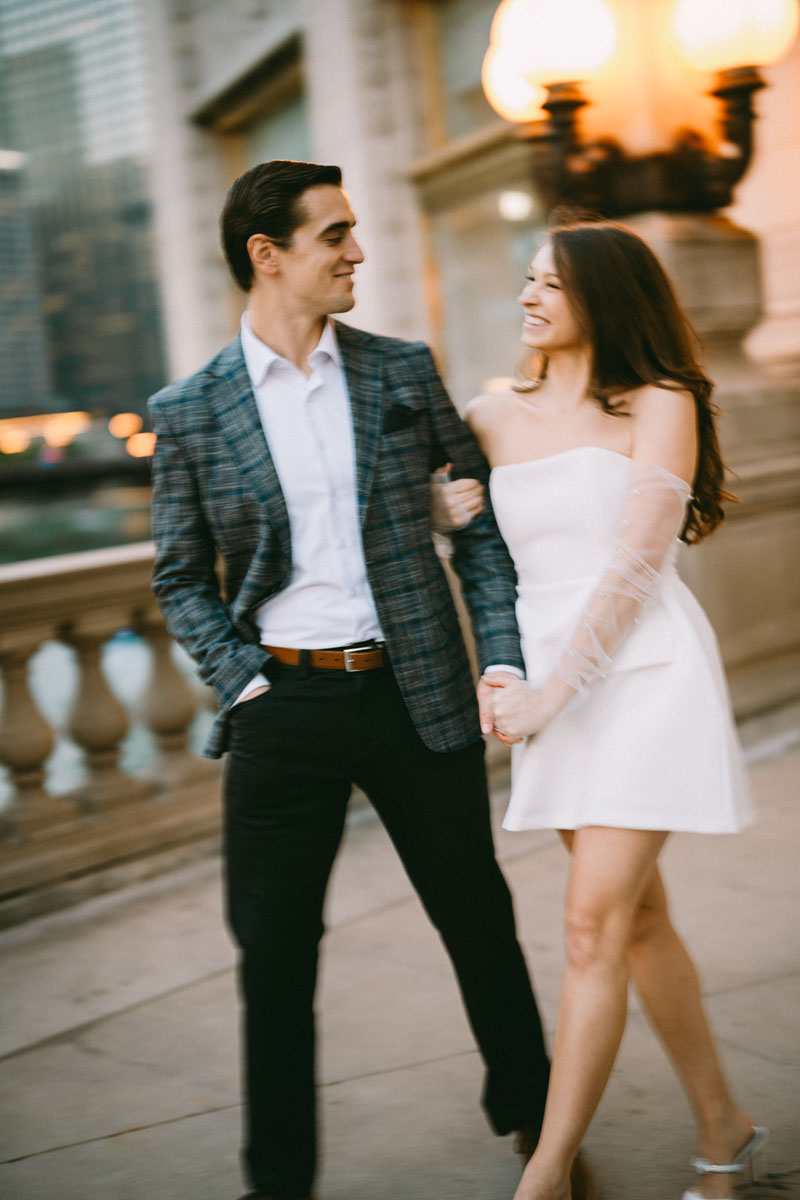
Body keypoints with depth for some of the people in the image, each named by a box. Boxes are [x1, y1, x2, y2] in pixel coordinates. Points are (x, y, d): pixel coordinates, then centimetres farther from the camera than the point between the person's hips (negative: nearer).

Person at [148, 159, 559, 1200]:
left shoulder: (403, 371, 4)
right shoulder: (190, 412, 0)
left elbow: (481, 517, 6)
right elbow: (181, 578, 6)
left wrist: (502, 656, -4)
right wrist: (241, 683, -7)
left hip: (416, 693, 1)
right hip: (283, 705, -1)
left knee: (479, 920, 13)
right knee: (274, 955, 6)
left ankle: (532, 1117, 37)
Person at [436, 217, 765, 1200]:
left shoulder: (659, 406, -2)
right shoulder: (493, 419, 11)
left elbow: (632, 566, -11)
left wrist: (549, 694, -16)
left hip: (644, 675, -5)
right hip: (554, 687, 5)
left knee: (594, 927, -9)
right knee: (638, 921, 12)